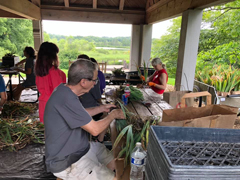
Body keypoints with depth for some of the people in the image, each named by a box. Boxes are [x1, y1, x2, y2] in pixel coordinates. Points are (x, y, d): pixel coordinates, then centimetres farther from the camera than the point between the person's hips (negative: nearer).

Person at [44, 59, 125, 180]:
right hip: (67, 162, -9)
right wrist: (113, 115, -8)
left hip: (80, 149, 9)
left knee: (115, 164, 13)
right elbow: (95, 129, -24)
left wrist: (101, 108, 12)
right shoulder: (66, 98, -31)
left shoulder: (65, 91, 0)